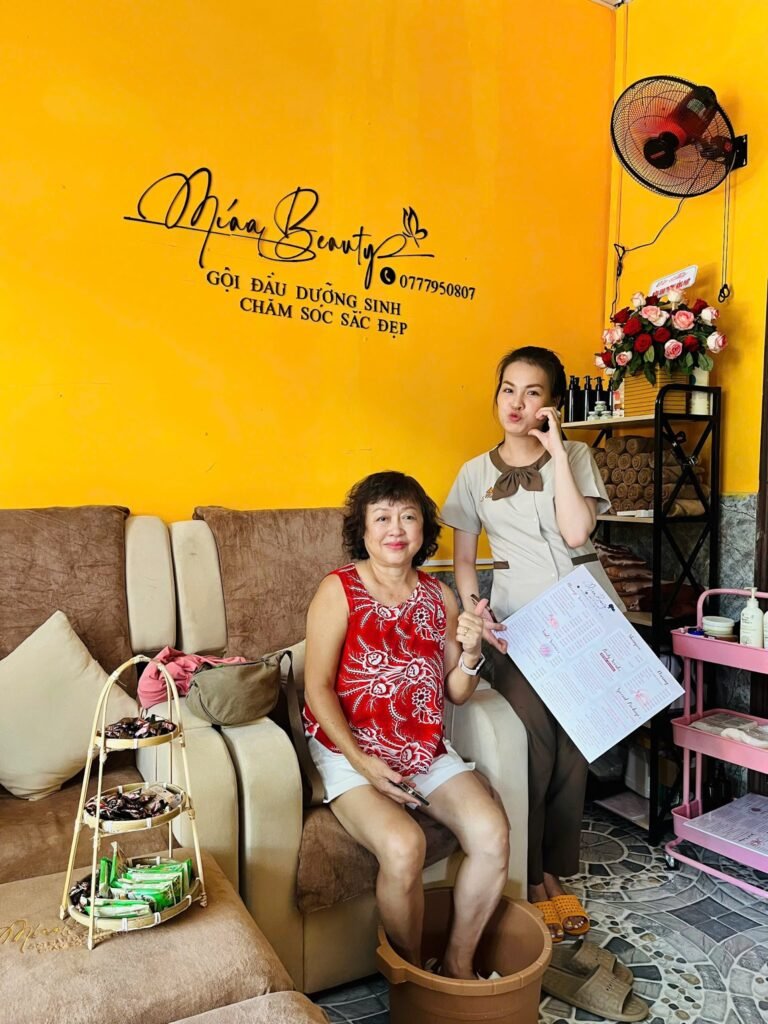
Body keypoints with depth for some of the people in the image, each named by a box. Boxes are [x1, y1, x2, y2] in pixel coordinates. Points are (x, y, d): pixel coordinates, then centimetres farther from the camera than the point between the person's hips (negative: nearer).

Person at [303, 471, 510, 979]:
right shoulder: (339, 591, -9)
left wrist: (470, 651, -13)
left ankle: (459, 962, 9)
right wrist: (362, 761, -18)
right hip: (351, 751, -4)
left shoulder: (439, 596, 5)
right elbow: (318, 689, -10)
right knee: (404, 846, -28)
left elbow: (456, 692, 8)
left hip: (427, 748, 5)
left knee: (492, 832, -17)